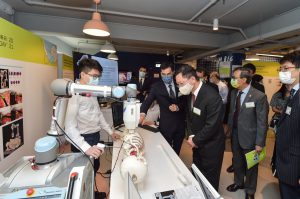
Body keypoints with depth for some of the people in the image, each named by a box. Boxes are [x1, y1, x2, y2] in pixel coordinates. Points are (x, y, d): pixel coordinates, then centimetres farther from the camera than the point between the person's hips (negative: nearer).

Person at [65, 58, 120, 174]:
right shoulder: (76, 94, -22)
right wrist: (86, 147, -37)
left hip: (95, 137, 8)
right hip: (83, 139, -8)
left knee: (95, 167, 22)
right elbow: (70, 127, -27)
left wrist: (110, 131, 16)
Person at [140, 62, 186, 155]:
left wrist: (178, 106, -15)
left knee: (177, 149, 19)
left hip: (180, 122, 3)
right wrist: (143, 114, -33)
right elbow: (148, 101, -14)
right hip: (166, 123, -2)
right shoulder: (156, 86, -7)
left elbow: (185, 100, 5)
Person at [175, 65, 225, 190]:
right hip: (197, 142, 7)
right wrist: (191, 136, -7)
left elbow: (212, 125, -25)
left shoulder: (212, 97, -27)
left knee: (209, 179, 15)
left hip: (211, 145, -6)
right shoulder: (190, 94, -3)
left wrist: (195, 140, -14)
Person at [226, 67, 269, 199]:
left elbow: (262, 122, -17)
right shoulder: (234, 93, -2)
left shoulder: (259, 96, -20)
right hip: (235, 135, 5)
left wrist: (259, 143, -15)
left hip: (249, 137, -5)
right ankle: (238, 182, 51)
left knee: (250, 165, 18)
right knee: (237, 161, 24)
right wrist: (230, 128, 4)